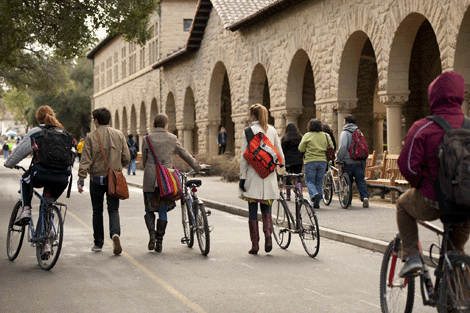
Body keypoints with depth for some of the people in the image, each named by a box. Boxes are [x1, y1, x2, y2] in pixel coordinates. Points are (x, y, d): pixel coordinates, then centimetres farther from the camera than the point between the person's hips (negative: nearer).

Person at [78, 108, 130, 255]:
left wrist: (81, 179, -10)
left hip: (97, 179, -1)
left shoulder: (91, 137, -5)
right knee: (113, 209, 5)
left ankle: (98, 243, 16)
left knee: (97, 211, 11)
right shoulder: (119, 135, 2)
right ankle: (115, 234, -22)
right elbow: (126, 158, 3)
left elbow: (85, 160, -10)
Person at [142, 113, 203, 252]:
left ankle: (152, 234, -9)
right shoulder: (172, 138, 4)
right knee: (163, 211, 9)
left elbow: (144, 160, 8)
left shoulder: (147, 139, 2)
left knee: (149, 210, 12)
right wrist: (198, 167, 24)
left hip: (150, 179, 0)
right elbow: (185, 155, 11)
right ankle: (159, 241, 7)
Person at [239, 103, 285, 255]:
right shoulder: (272, 130, 7)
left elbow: (244, 156, -7)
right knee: (266, 209, 14)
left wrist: (242, 177, -4)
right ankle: (268, 236, -8)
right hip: (269, 175, 3)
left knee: (253, 211, 4)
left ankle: (255, 244, 5)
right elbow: (280, 154, 9)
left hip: (253, 175, -3)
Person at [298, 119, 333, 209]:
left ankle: (314, 194, -23)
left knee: (309, 181, 5)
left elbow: (301, 149, -3)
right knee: (319, 182, 12)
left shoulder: (307, 135, -4)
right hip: (323, 161, 4)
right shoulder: (326, 136, 6)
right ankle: (317, 203, 10)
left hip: (311, 162, -4)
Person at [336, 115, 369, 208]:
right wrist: (364, 162, 21)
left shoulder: (345, 133, -6)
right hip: (360, 162, 4)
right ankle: (365, 197, -15)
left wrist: (338, 159, -6)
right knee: (361, 180, 3)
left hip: (348, 162, -4)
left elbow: (342, 147, -18)